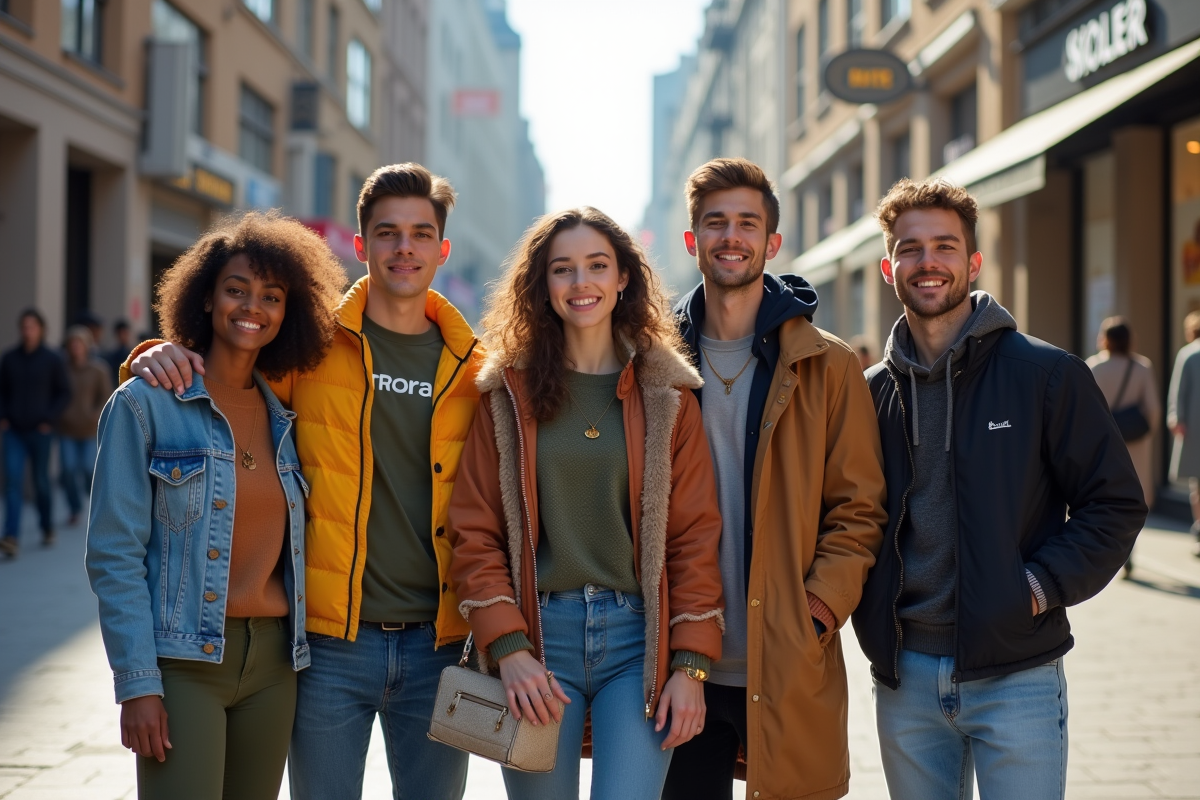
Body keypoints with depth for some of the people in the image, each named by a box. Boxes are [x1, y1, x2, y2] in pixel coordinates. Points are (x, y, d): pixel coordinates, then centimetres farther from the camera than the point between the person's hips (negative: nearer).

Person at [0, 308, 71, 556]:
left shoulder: (52, 360, -1)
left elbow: (64, 393, 1)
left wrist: (50, 420, -8)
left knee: (41, 481, 7)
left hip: (40, 431, -2)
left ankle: (47, 528, 28)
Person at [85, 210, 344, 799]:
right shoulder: (145, 404, -4)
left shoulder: (285, 417, 10)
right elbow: (113, 555, -7)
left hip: (274, 661, 5)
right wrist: (137, 683, -13)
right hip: (184, 661, -5)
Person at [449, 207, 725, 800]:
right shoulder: (508, 394, 6)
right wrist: (508, 649, -10)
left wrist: (690, 664, -4)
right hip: (539, 637, 0)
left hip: (639, 639, 0)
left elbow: (696, 535, 3)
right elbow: (474, 533, 2)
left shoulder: (667, 395, 6)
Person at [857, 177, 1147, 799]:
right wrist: (871, 614, 1)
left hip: (1016, 675, -3)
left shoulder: (1047, 375, -3)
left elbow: (1116, 504, -2)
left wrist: (1042, 585, -13)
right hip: (906, 678, 3)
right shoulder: (871, 392, 8)